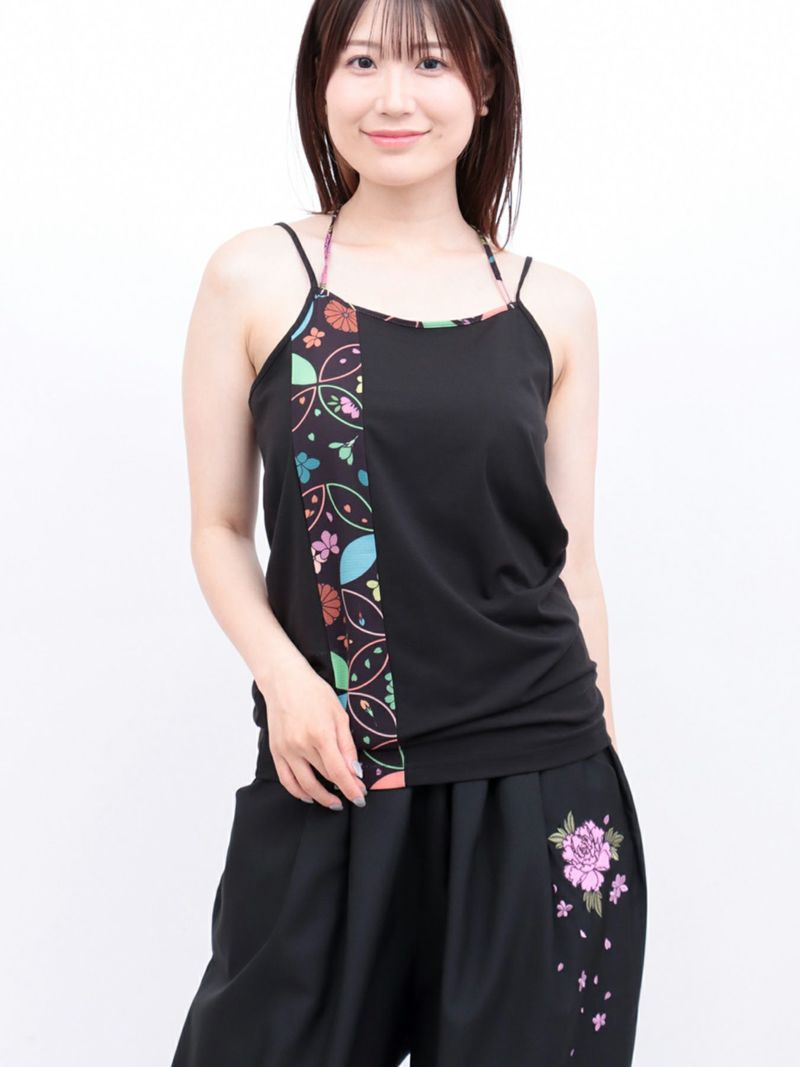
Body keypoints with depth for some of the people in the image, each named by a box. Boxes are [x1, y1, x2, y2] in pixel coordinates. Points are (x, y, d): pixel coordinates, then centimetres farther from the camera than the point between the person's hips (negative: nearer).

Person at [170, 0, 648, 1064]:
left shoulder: (553, 305, 6)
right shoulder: (255, 279, 1)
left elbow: (571, 556, 9)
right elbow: (221, 527, 5)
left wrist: (604, 771, 9)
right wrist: (283, 676, -12)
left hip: (534, 777, 2)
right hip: (327, 771, -1)